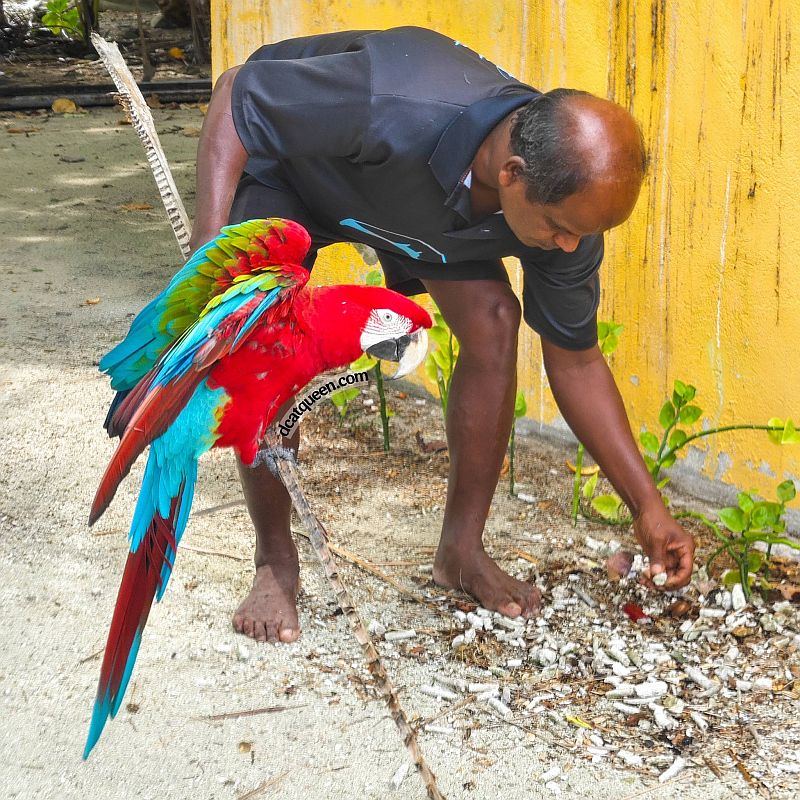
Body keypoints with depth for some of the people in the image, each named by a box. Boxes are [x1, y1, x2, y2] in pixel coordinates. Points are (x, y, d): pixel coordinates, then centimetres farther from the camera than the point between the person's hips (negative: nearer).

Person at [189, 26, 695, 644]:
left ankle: (462, 551, 1)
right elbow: (234, 97, -32)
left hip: (421, 194, 4)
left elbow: (576, 360, -11)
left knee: (492, 321, -15)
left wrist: (648, 506, -11)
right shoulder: (394, 110, -47)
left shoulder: (567, 198, -27)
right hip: (281, 157, -4)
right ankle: (275, 564, -4)